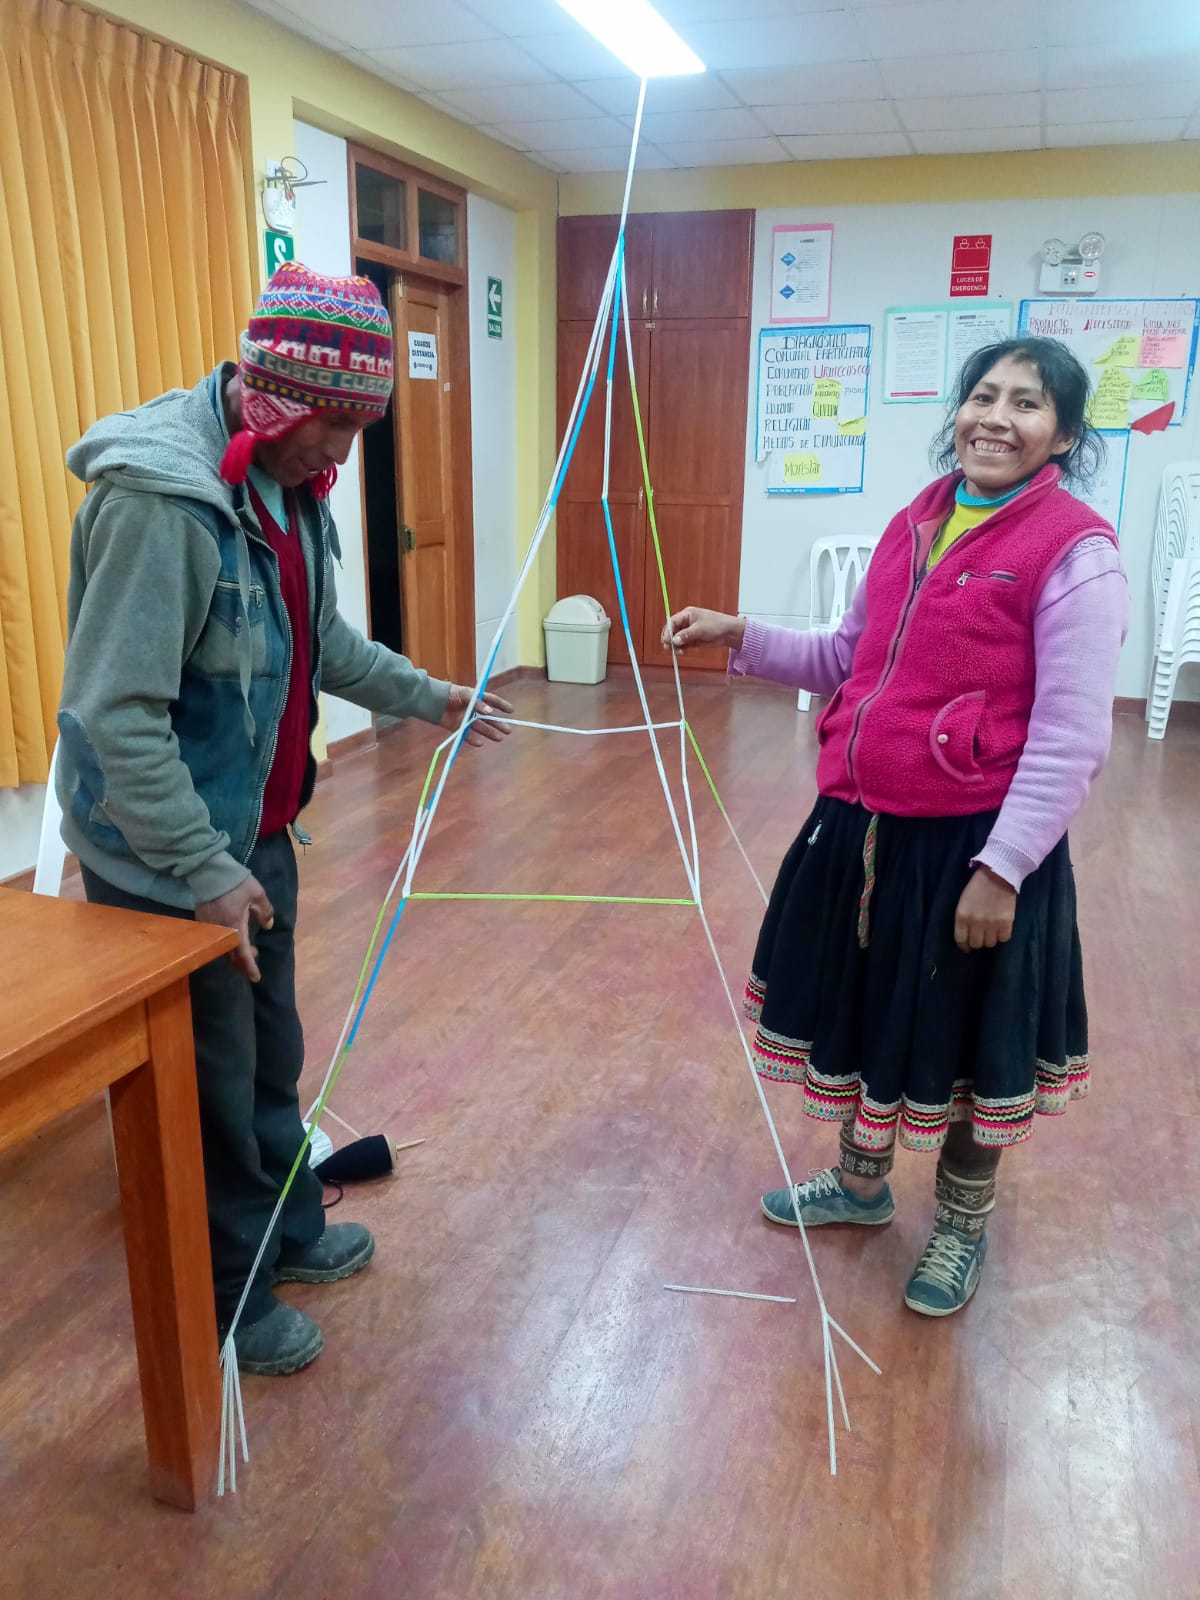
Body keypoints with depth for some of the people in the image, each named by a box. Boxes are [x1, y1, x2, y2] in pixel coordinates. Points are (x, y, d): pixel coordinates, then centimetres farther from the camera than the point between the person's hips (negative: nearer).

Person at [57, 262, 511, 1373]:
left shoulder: (290, 486, 4)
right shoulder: (161, 498, -25)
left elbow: (320, 639, 18)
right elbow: (113, 712, -27)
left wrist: (426, 697, 23)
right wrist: (203, 869, -26)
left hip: (253, 832, 9)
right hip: (164, 861, -8)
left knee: (271, 1053, 23)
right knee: (208, 1088, 8)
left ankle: (286, 1229, 45)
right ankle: (225, 1305, 30)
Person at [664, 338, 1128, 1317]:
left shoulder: (1077, 553, -13)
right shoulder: (913, 527, 8)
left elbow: (1070, 740, -16)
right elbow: (849, 661, 15)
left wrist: (1001, 868, -18)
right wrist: (740, 638, 4)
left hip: (976, 842, -6)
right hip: (864, 827, 6)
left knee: (968, 1041, 13)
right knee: (865, 1009, 21)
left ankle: (963, 1224, 40)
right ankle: (861, 1184, 47)